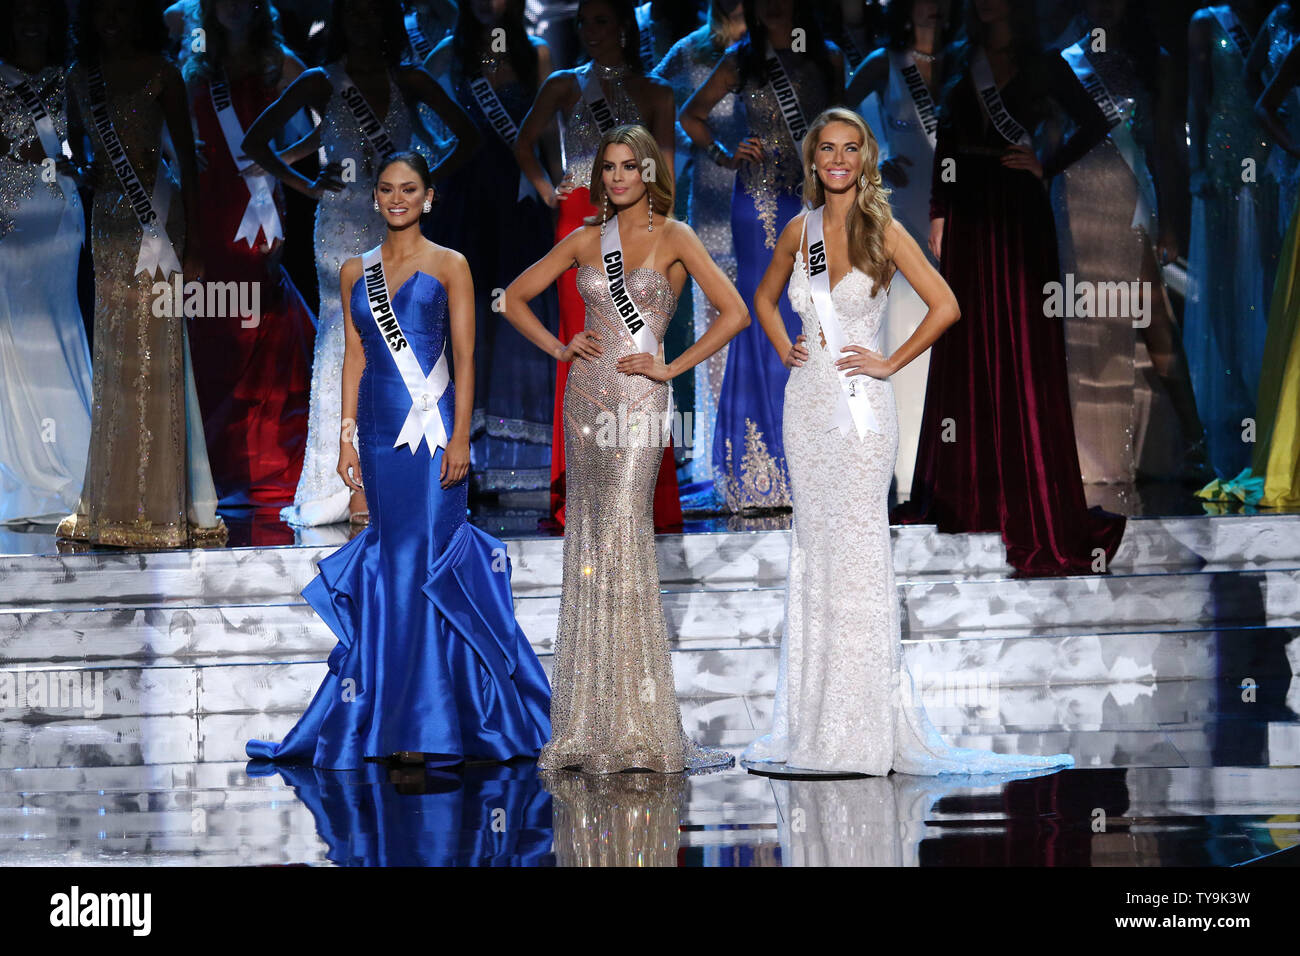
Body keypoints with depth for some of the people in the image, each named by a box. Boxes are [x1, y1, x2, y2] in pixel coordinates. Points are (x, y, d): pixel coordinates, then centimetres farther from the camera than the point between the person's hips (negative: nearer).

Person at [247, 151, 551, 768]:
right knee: (393, 562, 4)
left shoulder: (449, 266, 2)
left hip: (432, 429, -4)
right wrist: (346, 438, 7)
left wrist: (460, 436, -11)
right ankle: (393, 722, 9)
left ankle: (429, 723, -5)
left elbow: (464, 356, -2)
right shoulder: (355, 271, 13)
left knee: (425, 562, -8)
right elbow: (354, 357, 13)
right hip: (381, 430, 4)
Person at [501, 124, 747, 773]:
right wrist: (559, 347, 7)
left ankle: (636, 722, -10)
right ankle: (592, 725, 7)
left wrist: (672, 367, -8)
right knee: (588, 541, 3)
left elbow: (734, 312, -8)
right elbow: (515, 297, 20)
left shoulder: (673, 238, -1)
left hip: (638, 398, -5)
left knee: (621, 538, -13)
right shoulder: (586, 240, 12)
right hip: (586, 396, 5)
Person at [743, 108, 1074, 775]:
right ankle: (811, 725, 12)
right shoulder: (799, 231, 9)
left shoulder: (883, 232, -5)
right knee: (811, 549, 6)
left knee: (858, 547, -7)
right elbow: (765, 299, 25)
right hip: (806, 400, 5)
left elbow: (945, 306, -9)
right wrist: (784, 349, 9)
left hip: (860, 404, -5)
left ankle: (862, 731, -3)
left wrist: (890, 363, -8)